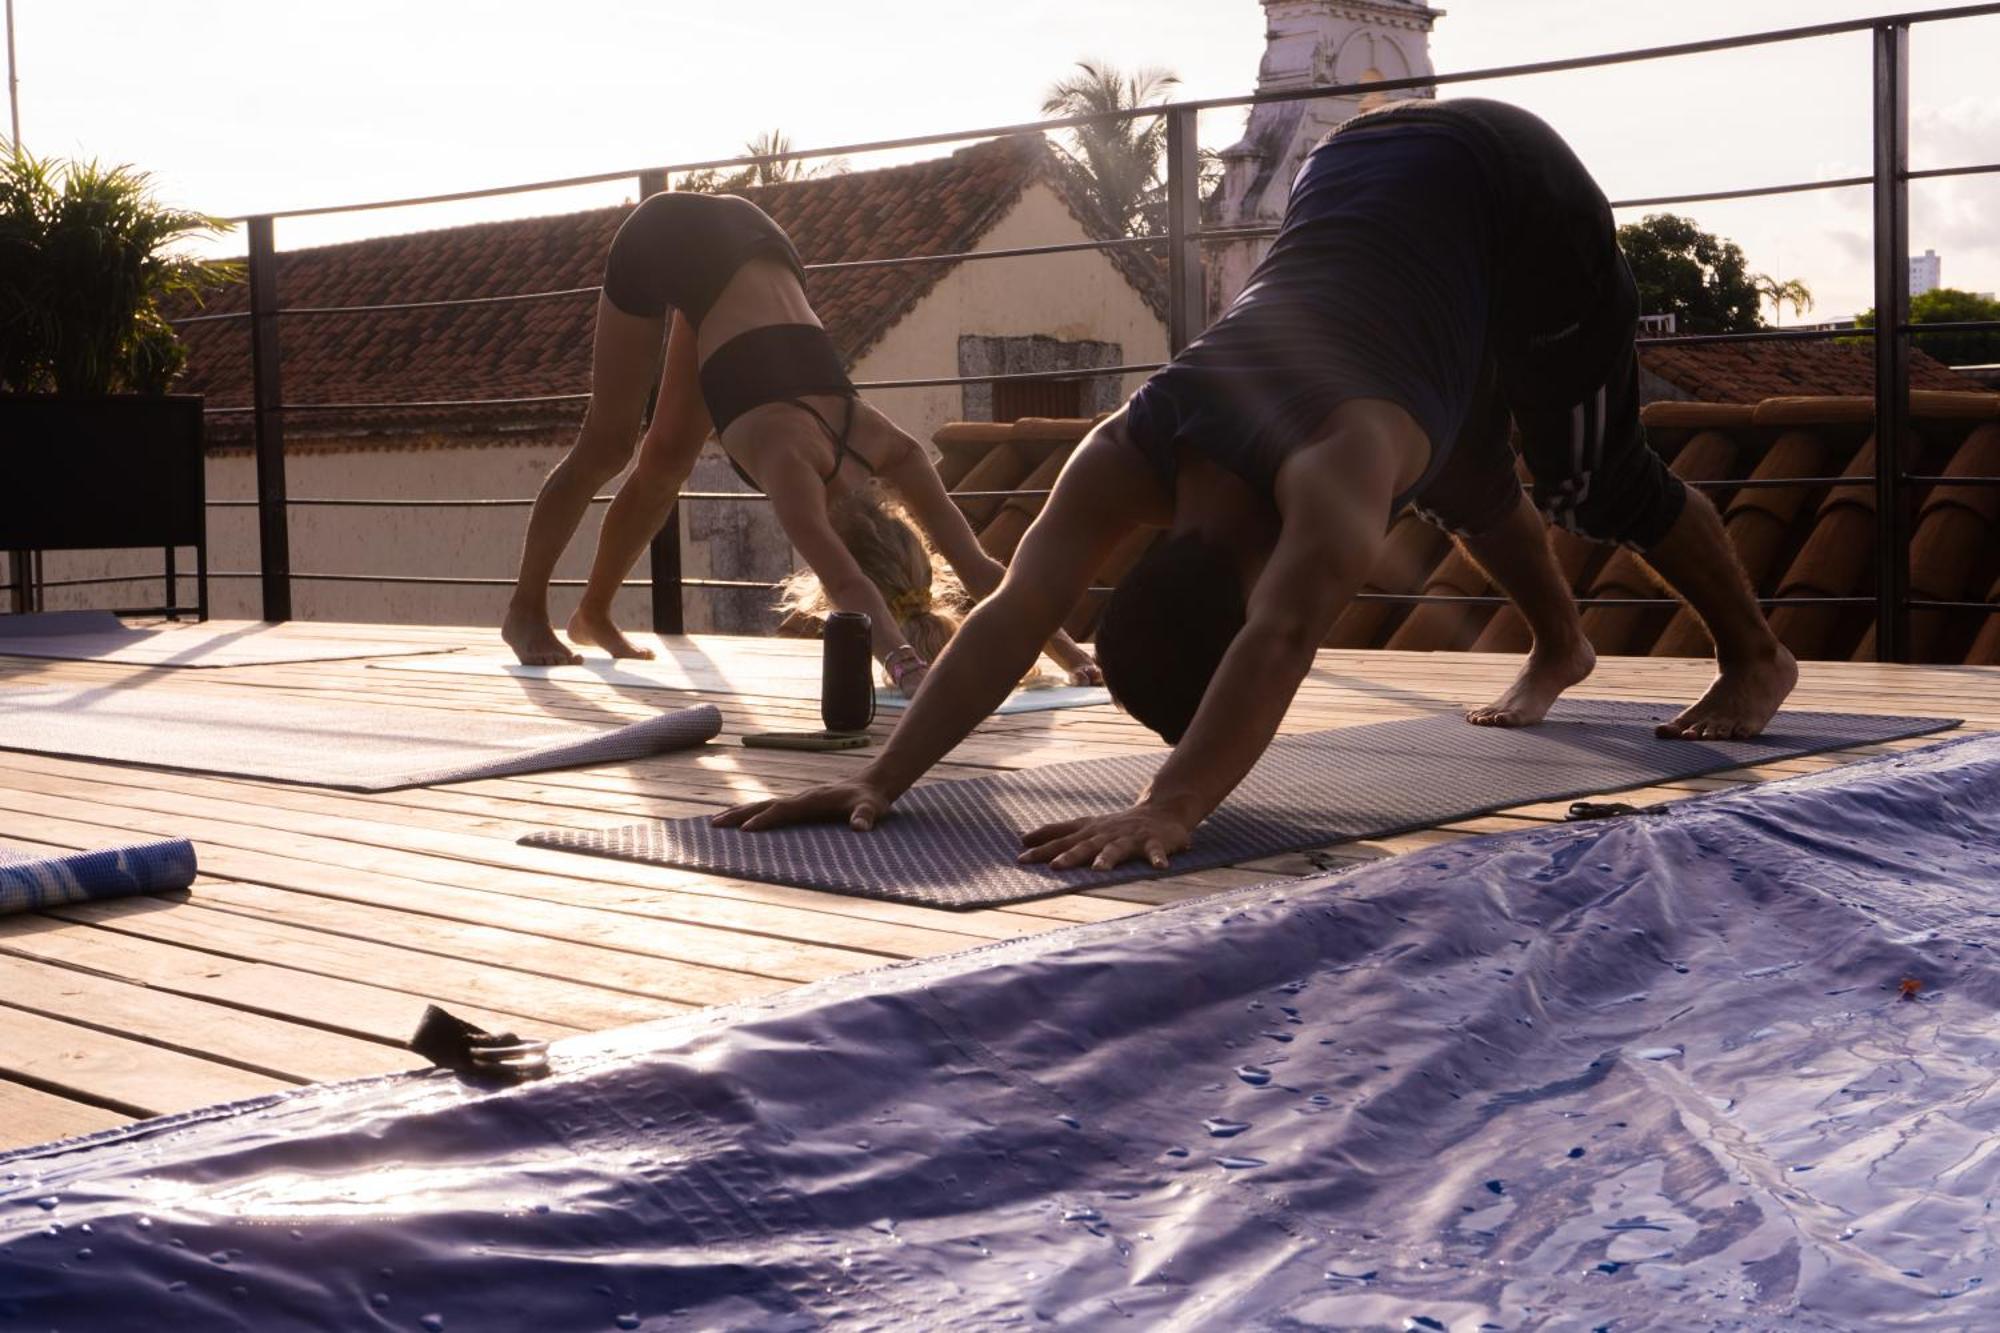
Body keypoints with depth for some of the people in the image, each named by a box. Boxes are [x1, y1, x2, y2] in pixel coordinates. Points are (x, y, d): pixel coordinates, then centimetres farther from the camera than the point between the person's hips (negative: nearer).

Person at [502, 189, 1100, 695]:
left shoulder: (886, 449, -22)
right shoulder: (790, 454, -35)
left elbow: (980, 568, -24)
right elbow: (846, 585, -49)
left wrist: (1068, 653, -31)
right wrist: (906, 667, -63)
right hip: (665, 240, -5)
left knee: (669, 457, 12)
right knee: (608, 446, 4)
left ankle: (593, 612, 28)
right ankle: (526, 611, 22)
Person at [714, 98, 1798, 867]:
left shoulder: (1337, 464, -42)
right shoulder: (1126, 456, -25)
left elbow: (1282, 643, -56)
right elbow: (1010, 618, -30)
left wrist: (1172, 807, -67)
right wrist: (882, 780, -40)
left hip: (1509, 192, -5)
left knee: (1594, 484, 4)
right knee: (1462, 485, 17)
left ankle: (1755, 659, 28)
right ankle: (1561, 647, 44)